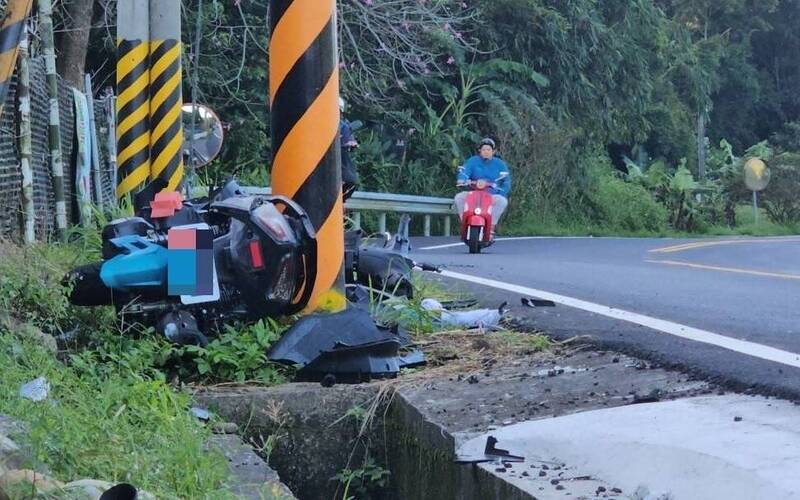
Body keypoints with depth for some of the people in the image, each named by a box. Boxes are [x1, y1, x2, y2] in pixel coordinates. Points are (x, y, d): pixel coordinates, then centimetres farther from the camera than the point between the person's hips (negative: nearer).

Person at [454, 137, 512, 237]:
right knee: (459, 197, -26)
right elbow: (464, 172, -8)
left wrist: (501, 194, -11)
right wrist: (462, 181, -32)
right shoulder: (473, 161, 9)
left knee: (502, 201, -32)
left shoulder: (500, 164, 10)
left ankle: (491, 228, -25)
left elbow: (506, 181, 7)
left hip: (493, 196, -1)